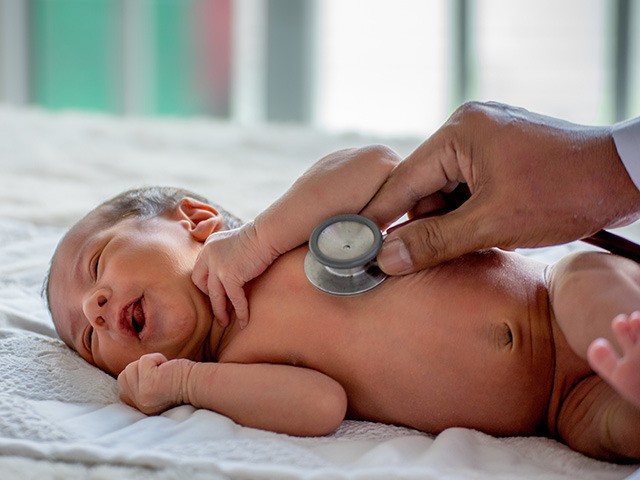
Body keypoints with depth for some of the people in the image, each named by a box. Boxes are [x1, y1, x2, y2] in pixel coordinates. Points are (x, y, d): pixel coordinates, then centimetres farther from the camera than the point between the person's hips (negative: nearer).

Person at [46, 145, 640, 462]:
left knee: (587, 277, -30)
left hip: (551, 301, 1)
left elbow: (377, 167, -9)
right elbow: (319, 406, -18)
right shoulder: (234, 365, 1)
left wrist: (257, 236, -12)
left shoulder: (287, 233, 6)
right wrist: (183, 380, -17)